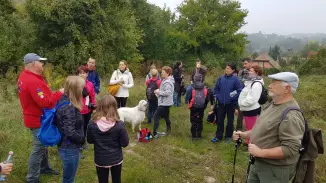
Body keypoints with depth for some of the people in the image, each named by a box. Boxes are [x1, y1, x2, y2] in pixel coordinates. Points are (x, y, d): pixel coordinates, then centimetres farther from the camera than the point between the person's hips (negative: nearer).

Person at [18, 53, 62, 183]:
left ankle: (44, 168, 40)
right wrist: (60, 93, -22)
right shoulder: (33, 81, -27)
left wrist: (54, 94, -1)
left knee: (42, 145, 23)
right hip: (38, 120, -11)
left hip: (36, 118, 11)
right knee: (39, 149, 1)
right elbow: (45, 102, -31)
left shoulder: (25, 76, 6)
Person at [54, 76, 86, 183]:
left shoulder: (63, 101, 1)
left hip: (65, 146, 9)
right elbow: (70, 133, -30)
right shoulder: (69, 107, -27)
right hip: (70, 149, -9)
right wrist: (83, 139, -13)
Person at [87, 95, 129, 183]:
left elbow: (89, 140, -2)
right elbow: (125, 143, -14)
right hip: (116, 159, 0)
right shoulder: (119, 124, -22)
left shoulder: (92, 124, -18)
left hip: (100, 160, 1)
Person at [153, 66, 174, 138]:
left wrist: (158, 92, -20)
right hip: (166, 102, 11)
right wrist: (158, 91, 2)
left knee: (156, 116, -9)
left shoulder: (167, 82, -21)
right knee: (166, 117, 21)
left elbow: (167, 92, -30)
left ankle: (154, 133, -7)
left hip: (164, 103, -11)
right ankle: (168, 131, 34)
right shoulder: (166, 80, 11)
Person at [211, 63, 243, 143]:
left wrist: (233, 98, -13)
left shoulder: (235, 79, -12)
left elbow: (240, 90, -12)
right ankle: (218, 136, 22)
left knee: (230, 121, 12)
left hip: (231, 104, -3)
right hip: (221, 103, 3)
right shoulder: (221, 78, -1)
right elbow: (216, 88, 10)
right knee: (220, 120, 11)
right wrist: (217, 96, 1)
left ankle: (228, 136, 28)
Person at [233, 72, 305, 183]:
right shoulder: (274, 103, 3)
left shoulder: (291, 115, -27)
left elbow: (291, 149, -31)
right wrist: (245, 134, 3)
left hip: (275, 169, -8)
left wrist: (260, 152, -27)